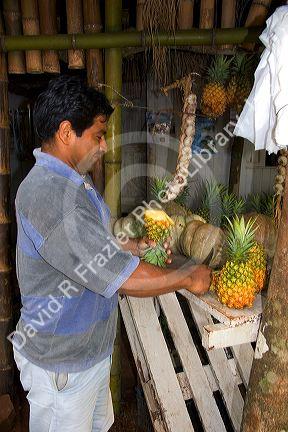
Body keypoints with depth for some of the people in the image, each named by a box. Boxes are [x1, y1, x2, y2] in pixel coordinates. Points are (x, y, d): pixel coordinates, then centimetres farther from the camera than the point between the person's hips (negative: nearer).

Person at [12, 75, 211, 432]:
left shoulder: (71, 181, 4)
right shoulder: (46, 195, -32)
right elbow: (122, 277, -32)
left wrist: (132, 247, 0)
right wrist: (187, 277, -18)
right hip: (62, 365, -8)